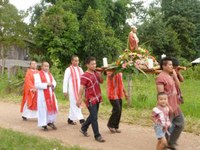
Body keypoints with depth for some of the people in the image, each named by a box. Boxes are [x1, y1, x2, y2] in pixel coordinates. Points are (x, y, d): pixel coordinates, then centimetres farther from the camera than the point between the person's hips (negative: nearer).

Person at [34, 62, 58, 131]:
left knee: (53, 107, 5)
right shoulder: (38, 74, -5)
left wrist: (52, 85, -9)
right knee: (43, 109, -2)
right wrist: (46, 85, -21)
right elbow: (37, 84, -15)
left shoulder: (50, 74, 15)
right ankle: (44, 124, 8)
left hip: (51, 94, 6)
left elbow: (54, 81, 14)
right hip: (43, 95, -6)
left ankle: (50, 122, 22)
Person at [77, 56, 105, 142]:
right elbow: (81, 88, -18)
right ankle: (97, 135, 6)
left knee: (92, 116, 18)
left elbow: (101, 81, 17)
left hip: (97, 98, 8)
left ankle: (83, 128, 37)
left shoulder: (96, 73, 7)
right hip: (90, 100, -8)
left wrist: (100, 74, -1)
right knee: (94, 118, -3)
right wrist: (79, 99, -21)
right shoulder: (85, 76, -15)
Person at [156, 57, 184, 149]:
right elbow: (161, 94, -21)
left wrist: (175, 75, 3)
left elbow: (178, 86, 13)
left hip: (175, 105, 9)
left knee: (180, 124, 15)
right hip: (167, 107, -9)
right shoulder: (160, 77, -17)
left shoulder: (170, 75, 12)